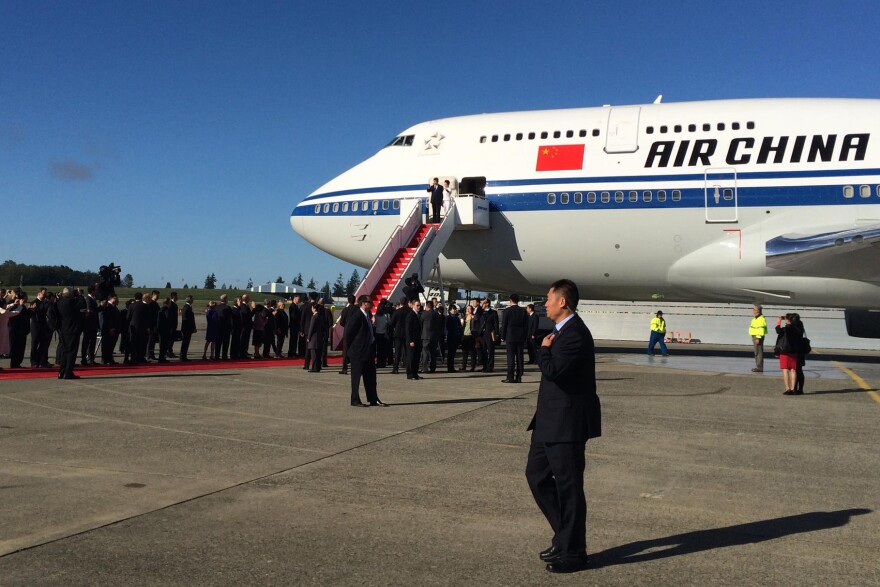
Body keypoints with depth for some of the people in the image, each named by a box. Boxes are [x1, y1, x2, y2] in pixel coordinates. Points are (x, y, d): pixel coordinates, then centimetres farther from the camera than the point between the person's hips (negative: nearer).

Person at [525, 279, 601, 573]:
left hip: (567, 423, -11)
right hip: (550, 421, 11)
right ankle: (565, 537, 27)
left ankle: (574, 553, 14)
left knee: (568, 486, 0)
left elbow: (553, 370, -28)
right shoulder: (562, 331, 13)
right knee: (536, 474, 16)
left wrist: (544, 350, -12)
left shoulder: (575, 334, -19)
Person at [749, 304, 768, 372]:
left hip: (758, 337, -11)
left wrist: (758, 338, -25)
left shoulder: (761, 318, -16)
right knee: (757, 352, 14)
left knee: (759, 352, -9)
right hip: (755, 336, 11)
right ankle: (758, 366, 20)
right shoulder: (756, 318, 17)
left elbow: (761, 329, -22)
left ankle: (759, 367, -9)